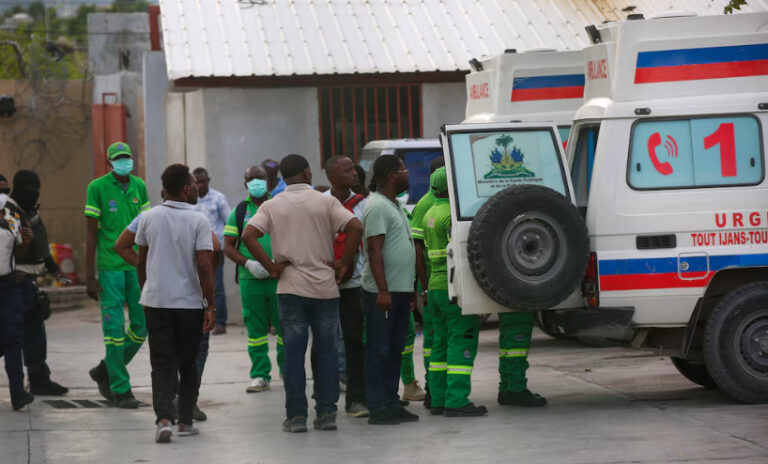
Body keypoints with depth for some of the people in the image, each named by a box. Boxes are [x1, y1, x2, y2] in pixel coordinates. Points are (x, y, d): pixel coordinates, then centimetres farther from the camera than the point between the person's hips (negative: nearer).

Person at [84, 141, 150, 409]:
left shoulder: (139, 186, 9)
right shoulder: (97, 188, -5)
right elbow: (92, 233, -4)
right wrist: (89, 277, -6)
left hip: (137, 266, 5)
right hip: (110, 266, -5)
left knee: (142, 326, 5)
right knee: (115, 328, -3)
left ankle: (106, 371, 24)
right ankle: (120, 390, 4)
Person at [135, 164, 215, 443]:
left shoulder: (149, 218, 2)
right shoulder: (198, 221, -9)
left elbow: (141, 262, 10)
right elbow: (203, 266, -14)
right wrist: (211, 306, -9)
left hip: (156, 301, 2)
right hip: (190, 302, -2)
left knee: (162, 364, 2)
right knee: (188, 364, 13)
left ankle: (163, 418, -16)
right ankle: (185, 421, 16)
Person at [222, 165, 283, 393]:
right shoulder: (239, 211, 9)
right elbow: (228, 246, 7)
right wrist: (248, 263, -9)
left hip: (279, 277, -1)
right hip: (250, 279, 1)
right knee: (255, 328, 3)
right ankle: (260, 375, 9)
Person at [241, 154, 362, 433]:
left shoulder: (272, 206, 3)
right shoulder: (325, 202, 0)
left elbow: (248, 236, -10)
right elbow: (355, 227, -12)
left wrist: (271, 267, -5)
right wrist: (345, 264, -5)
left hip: (290, 287, 0)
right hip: (325, 287, 0)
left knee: (293, 353, 3)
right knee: (327, 351, 7)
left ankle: (296, 415, 1)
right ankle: (326, 413, 6)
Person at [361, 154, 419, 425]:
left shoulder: (394, 205, 18)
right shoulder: (377, 206, -13)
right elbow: (375, 251, -19)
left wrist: (409, 289, 21)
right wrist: (382, 290, -24)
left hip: (400, 290, 10)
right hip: (382, 292, -10)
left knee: (394, 350, 12)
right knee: (379, 351, -5)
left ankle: (392, 404, 17)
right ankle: (378, 408, -3)